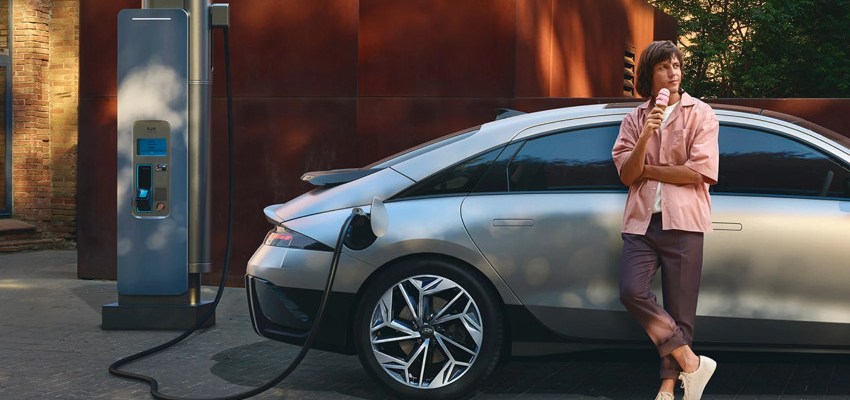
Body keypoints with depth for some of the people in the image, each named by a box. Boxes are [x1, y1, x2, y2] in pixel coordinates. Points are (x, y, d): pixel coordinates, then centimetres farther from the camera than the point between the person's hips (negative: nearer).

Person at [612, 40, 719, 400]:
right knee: (632, 292, -17)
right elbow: (626, 174, 2)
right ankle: (691, 362, -6)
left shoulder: (700, 114, 3)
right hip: (641, 221, 2)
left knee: (679, 309, -1)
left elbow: (700, 171, -9)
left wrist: (647, 170, -2)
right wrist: (646, 135, -13)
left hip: (682, 221, -2)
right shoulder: (634, 119, 12)